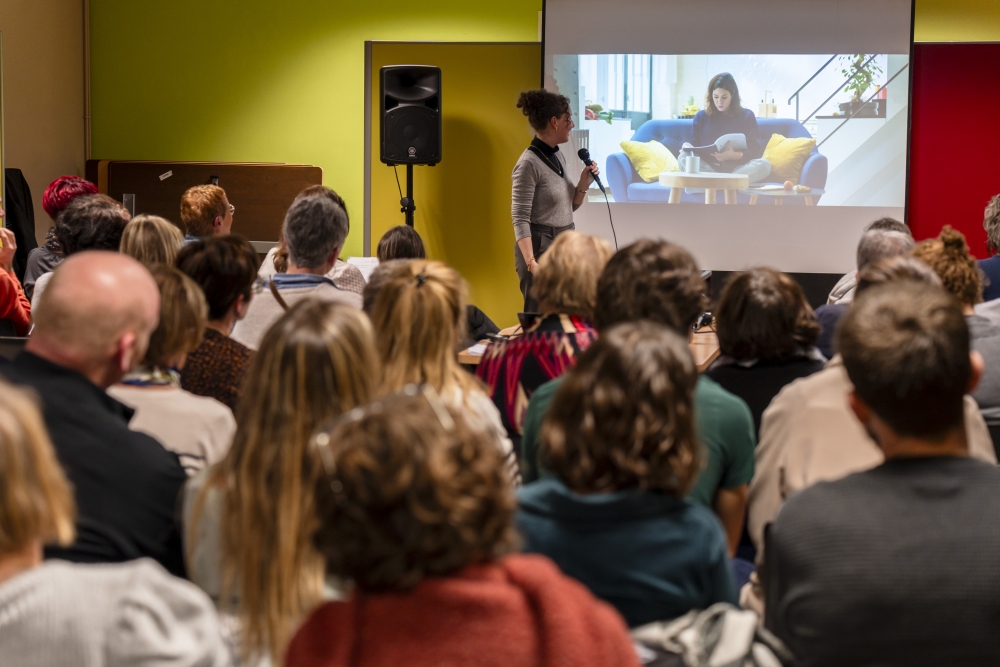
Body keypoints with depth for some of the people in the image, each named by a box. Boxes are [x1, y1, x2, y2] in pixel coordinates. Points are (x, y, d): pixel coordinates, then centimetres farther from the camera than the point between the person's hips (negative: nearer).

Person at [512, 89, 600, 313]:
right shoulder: (529, 163, -15)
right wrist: (531, 263, -27)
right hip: (540, 247, -8)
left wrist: (583, 185, 0)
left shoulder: (558, 156, 10)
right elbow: (520, 219, -19)